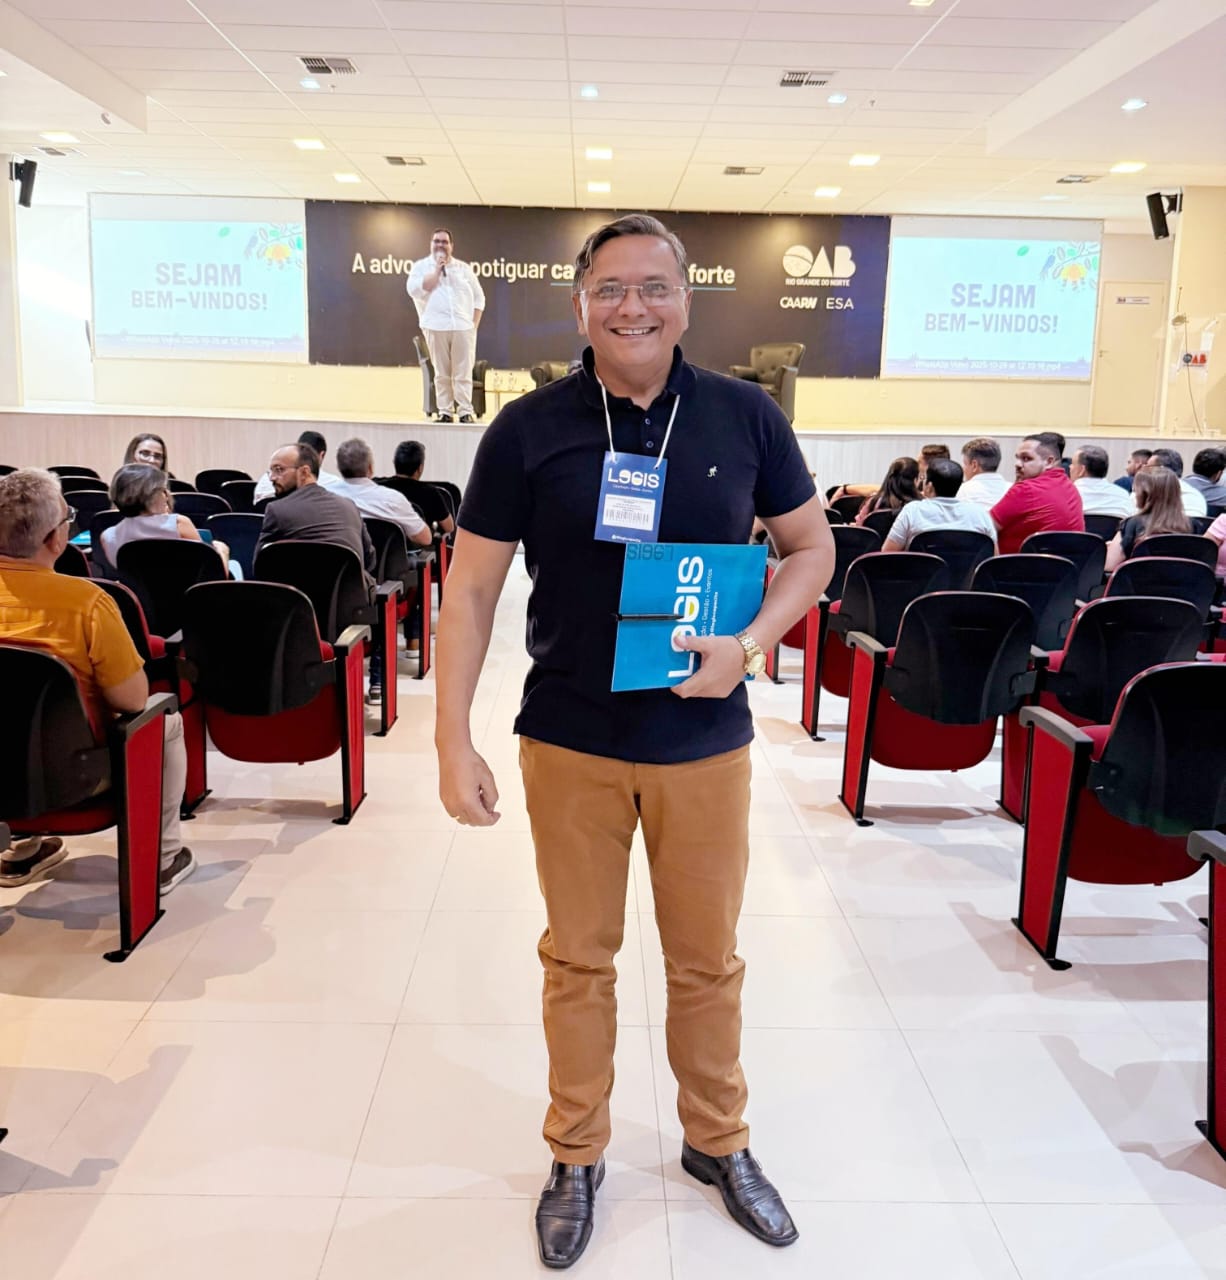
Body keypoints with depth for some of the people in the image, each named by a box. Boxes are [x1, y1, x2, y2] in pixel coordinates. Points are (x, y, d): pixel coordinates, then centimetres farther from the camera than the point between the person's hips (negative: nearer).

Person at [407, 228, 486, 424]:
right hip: (436, 327, -1)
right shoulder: (421, 266, 8)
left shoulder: (463, 268, 14)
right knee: (442, 374, 0)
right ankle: (445, 412, 4)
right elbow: (414, 290, -10)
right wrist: (437, 269, -7)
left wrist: (475, 323, 4)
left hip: (463, 327, 1)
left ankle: (466, 412, -3)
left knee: (463, 373, -3)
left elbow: (478, 297, 14)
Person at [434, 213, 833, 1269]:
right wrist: (454, 742, -8)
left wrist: (750, 644, -11)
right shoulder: (530, 430, -5)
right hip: (571, 741, -1)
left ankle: (719, 1142, 40)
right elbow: (471, 588, -3)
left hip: (705, 740, 1)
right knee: (579, 957, 14)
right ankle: (577, 1156, 36)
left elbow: (812, 546, 7)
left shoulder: (745, 417, -2)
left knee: (708, 957, 16)